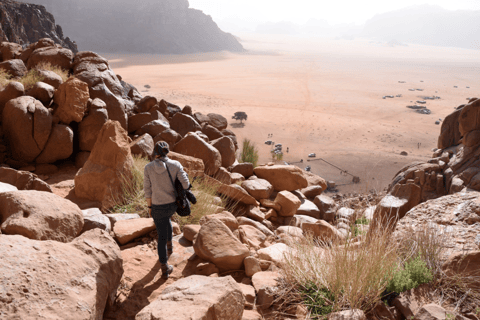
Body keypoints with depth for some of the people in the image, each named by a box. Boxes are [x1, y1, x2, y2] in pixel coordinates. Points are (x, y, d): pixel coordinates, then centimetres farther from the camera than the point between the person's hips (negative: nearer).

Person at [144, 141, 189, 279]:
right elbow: (185, 184, -14)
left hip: (158, 206, -2)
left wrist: (150, 206, 7)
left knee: (162, 236, 12)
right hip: (173, 204, 2)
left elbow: (147, 190, -6)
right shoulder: (175, 165, -12)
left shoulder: (148, 167, -12)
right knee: (166, 218, 39)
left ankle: (165, 269, 20)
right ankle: (169, 246, 52)